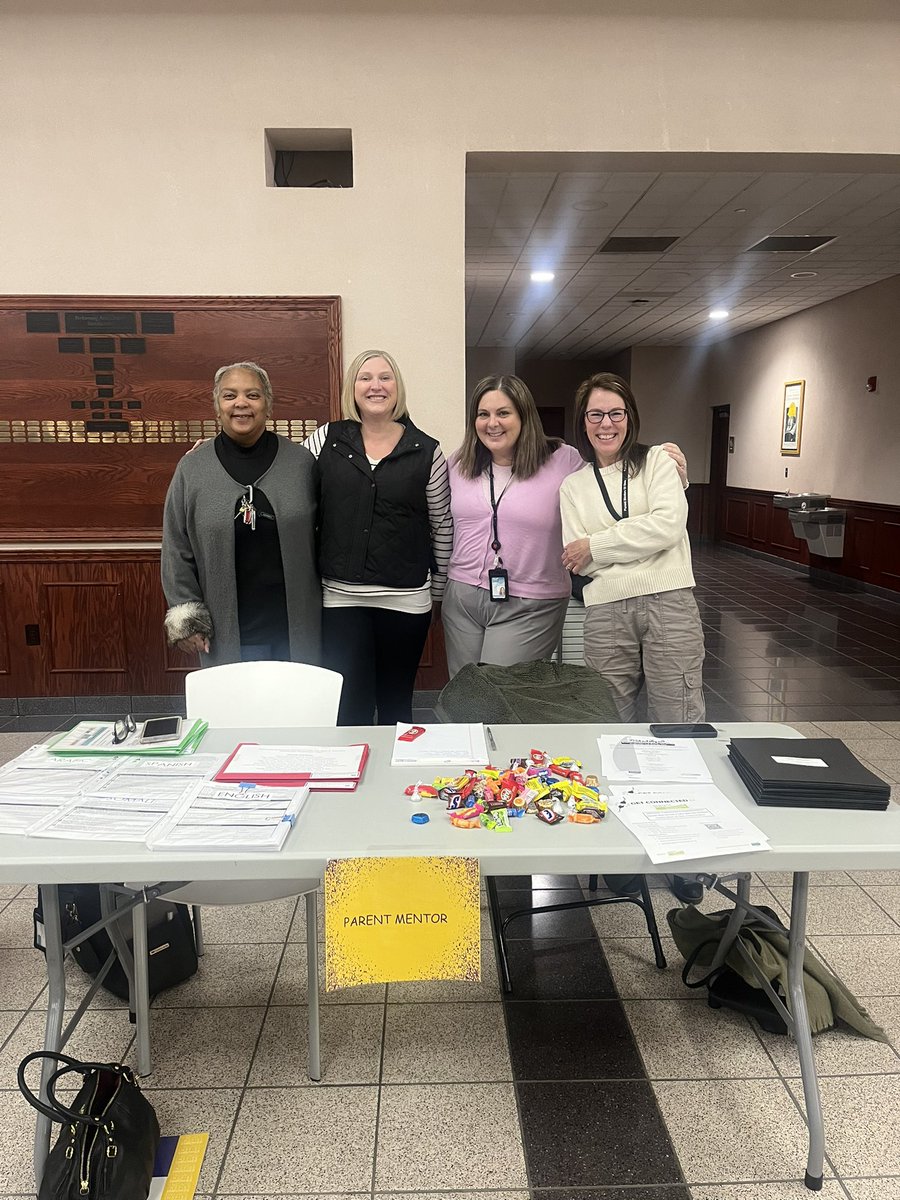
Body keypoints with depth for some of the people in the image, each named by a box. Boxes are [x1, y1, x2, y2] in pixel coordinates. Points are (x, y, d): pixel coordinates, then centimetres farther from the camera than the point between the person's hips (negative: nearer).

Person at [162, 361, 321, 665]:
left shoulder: (301, 462, 1)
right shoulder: (192, 469, 0)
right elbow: (177, 551, 2)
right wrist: (185, 619, -2)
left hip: (297, 627, 1)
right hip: (227, 632, 0)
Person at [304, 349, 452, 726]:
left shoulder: (426, 451, 1)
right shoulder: (327, 440, 3)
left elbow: (441, 525, 6)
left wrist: (438, 588, 8)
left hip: (406, 599, 0)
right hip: (340, 596, 1)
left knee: (396, 705, 12)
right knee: (348, 709, 2)